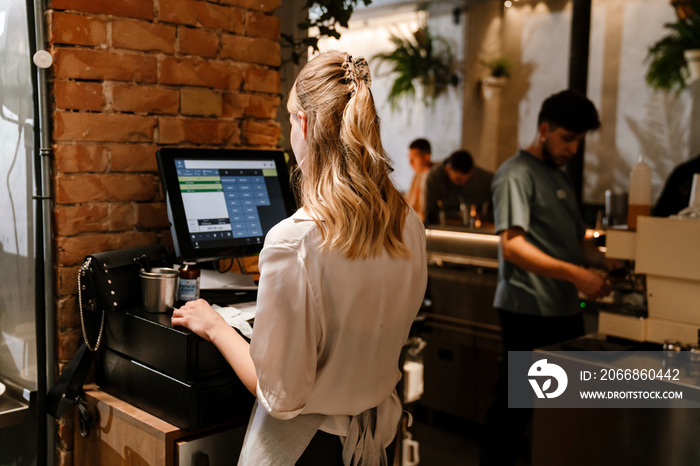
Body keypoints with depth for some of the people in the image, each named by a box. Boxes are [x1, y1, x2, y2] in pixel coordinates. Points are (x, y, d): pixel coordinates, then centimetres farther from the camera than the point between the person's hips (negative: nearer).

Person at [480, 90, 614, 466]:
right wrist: (575, 274, -28)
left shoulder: (559, 176, 19)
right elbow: (512, 247, -21)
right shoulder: (517, 174, -9)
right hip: (529, 311, -9)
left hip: (565, 309, 9)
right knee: (513, 404, -1)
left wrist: (609, 261, 6)